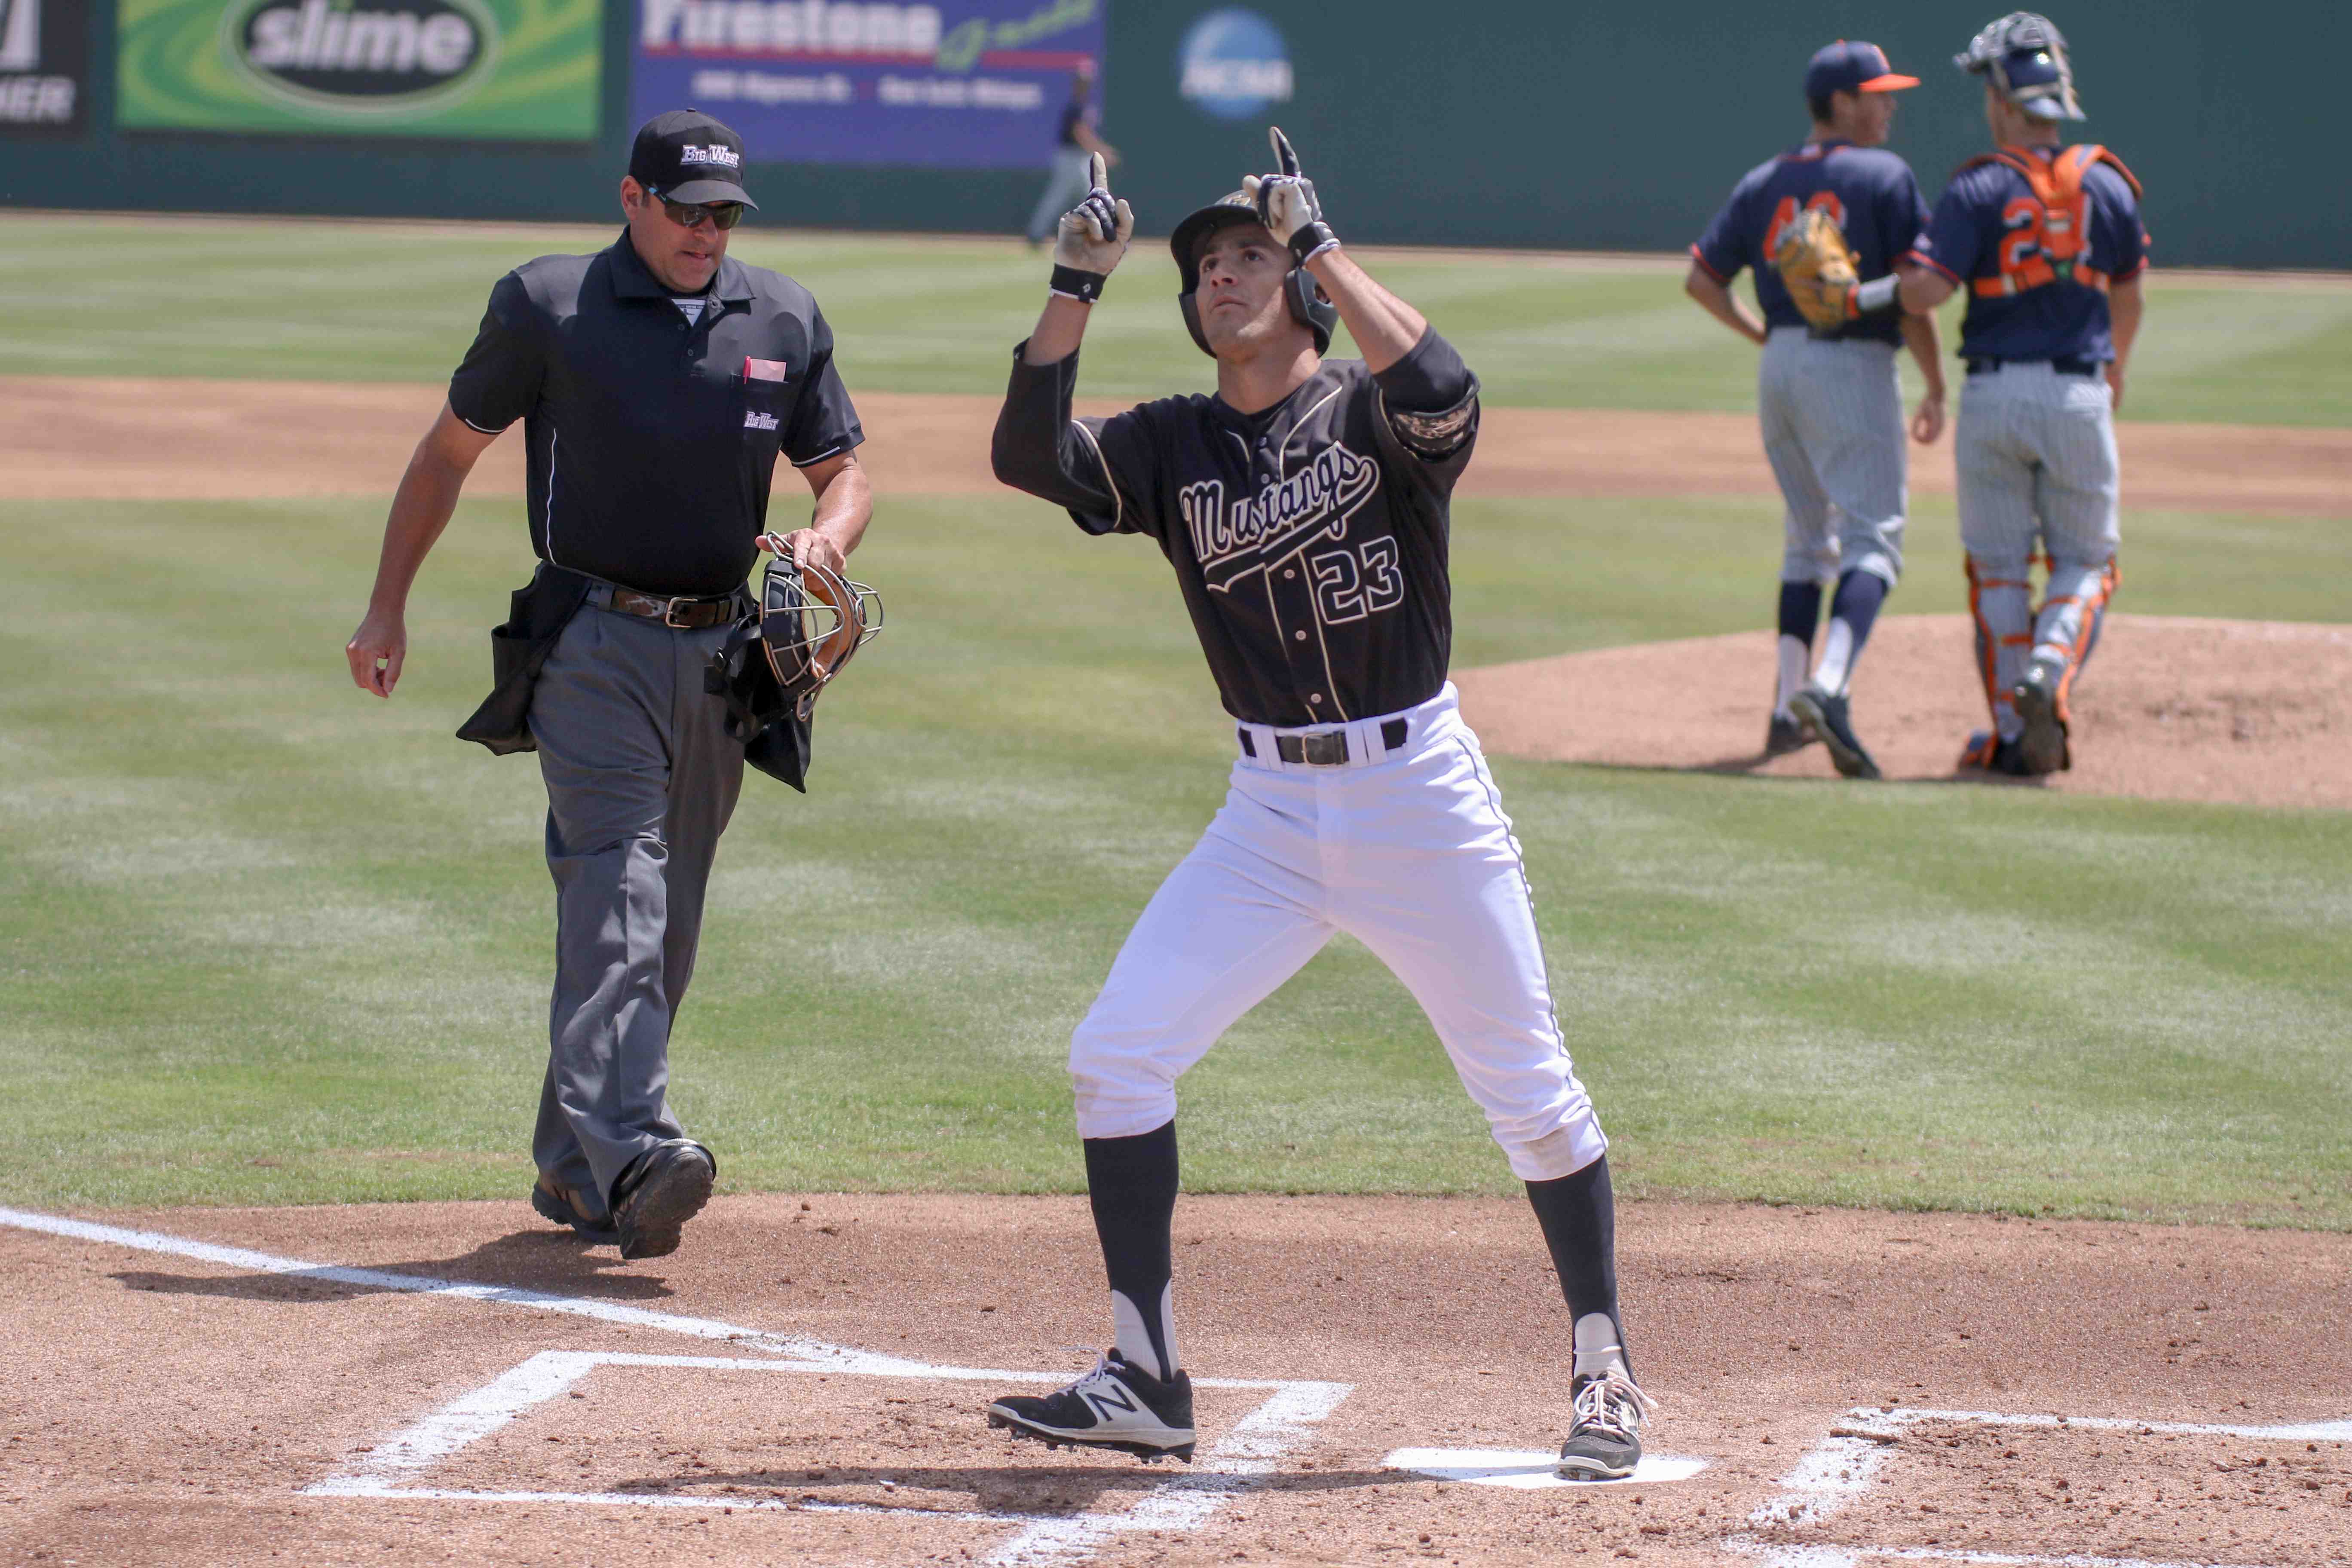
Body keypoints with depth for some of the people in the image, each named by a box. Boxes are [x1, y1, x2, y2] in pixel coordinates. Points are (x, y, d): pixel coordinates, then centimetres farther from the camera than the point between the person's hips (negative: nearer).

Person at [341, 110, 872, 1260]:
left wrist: (825, 540, -10)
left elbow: (843, 473, 14)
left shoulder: (785, 324, 9)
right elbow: (450, 450, 7)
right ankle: (630, 1155, -34)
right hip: (591, 639, -5)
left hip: (720, 649, 5)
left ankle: (573, 1165, 18)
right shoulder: (547, 308, -1)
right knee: (617, 882, -20)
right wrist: (387, 609, 7)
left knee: (668, 914, 7)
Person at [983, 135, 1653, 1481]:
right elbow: (1029, 454, -9)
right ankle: (1148, 1382, 3)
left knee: (1530, 1092, 0)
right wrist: (1079, 285, -13)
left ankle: (1606, 1369, 17)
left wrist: (1320, 246, -24)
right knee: (1119, 1053, -5)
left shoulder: (1373, 414, -6)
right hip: (1270, 811, 4)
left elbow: (1442, 393, -29)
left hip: (1419, 792, -4)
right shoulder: (1171, 448, 6)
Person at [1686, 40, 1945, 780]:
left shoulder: (1764, 183, 12)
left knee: (1809, 541, 19)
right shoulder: (1885, 177, -5)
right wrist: (1936, 393, -1)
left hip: (1779, 366, 6)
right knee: (1872, 538, -10)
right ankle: (1829, 686, -33)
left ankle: (1789, 709, 13)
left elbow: (1700, 279, 11)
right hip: (1853, 365, -6)